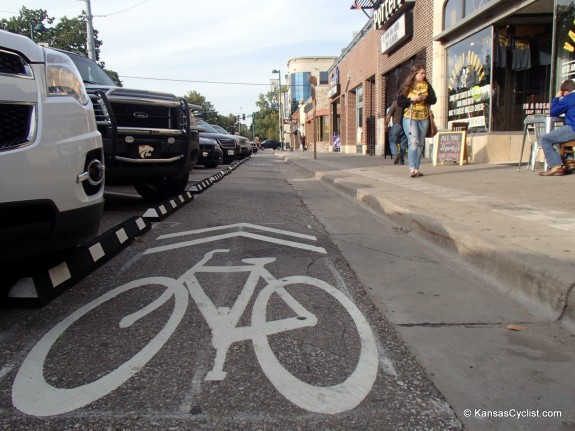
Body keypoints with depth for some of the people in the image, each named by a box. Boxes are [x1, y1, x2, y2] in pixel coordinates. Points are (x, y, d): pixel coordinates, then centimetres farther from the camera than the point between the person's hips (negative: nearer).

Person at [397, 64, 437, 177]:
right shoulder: (406, 86, 1)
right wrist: (412, 99, -17)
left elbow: (434, 99, 7)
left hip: (424, 119, 4)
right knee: (413, 142, -18)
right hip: (409, 118, -4)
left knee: (420, 144, 6)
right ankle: (412, 169, -19)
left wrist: (426, 97, -13)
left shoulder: (426, 85, 10)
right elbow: (399, 102, -3)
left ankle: (416, 169, 11)